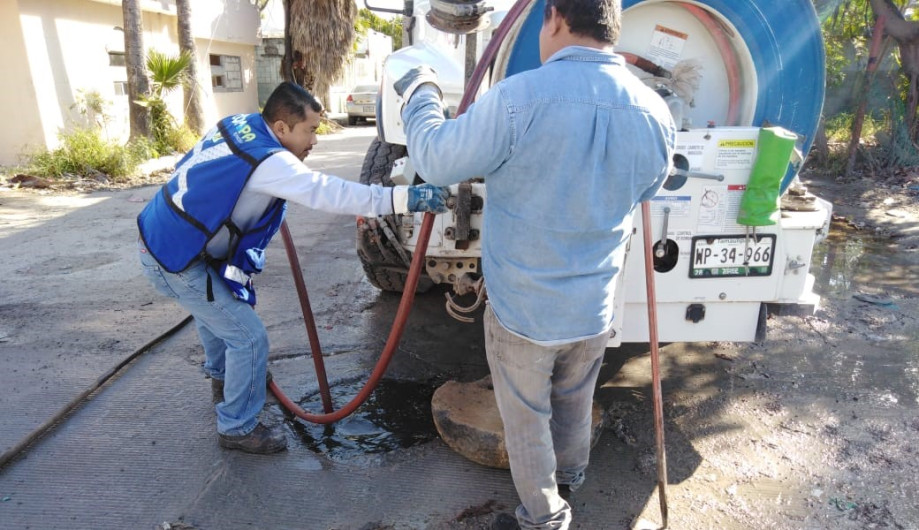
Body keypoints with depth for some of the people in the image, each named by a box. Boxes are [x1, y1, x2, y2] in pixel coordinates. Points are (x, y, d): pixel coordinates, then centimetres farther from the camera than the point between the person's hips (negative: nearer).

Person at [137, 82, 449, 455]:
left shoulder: (238, 125, -1)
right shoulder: (268, 162, -27)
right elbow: (331, 194, -35)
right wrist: (407, 198, -37)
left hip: (159, 236, 10)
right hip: (177, 260, -10)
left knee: (214, 310, 31)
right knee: (248, 338, -3)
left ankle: (221, 378, 55)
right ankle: (237, 429, 14)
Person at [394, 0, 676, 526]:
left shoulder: (518, 98, -24)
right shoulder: (656, 113, -7)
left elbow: (435, 162, -12)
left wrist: (420, 93, 5)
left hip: (521, 308, -5)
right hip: (593, 309, 5)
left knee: (526, 420, 17)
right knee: (575, 404, 29)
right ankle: (569, 476, 54)